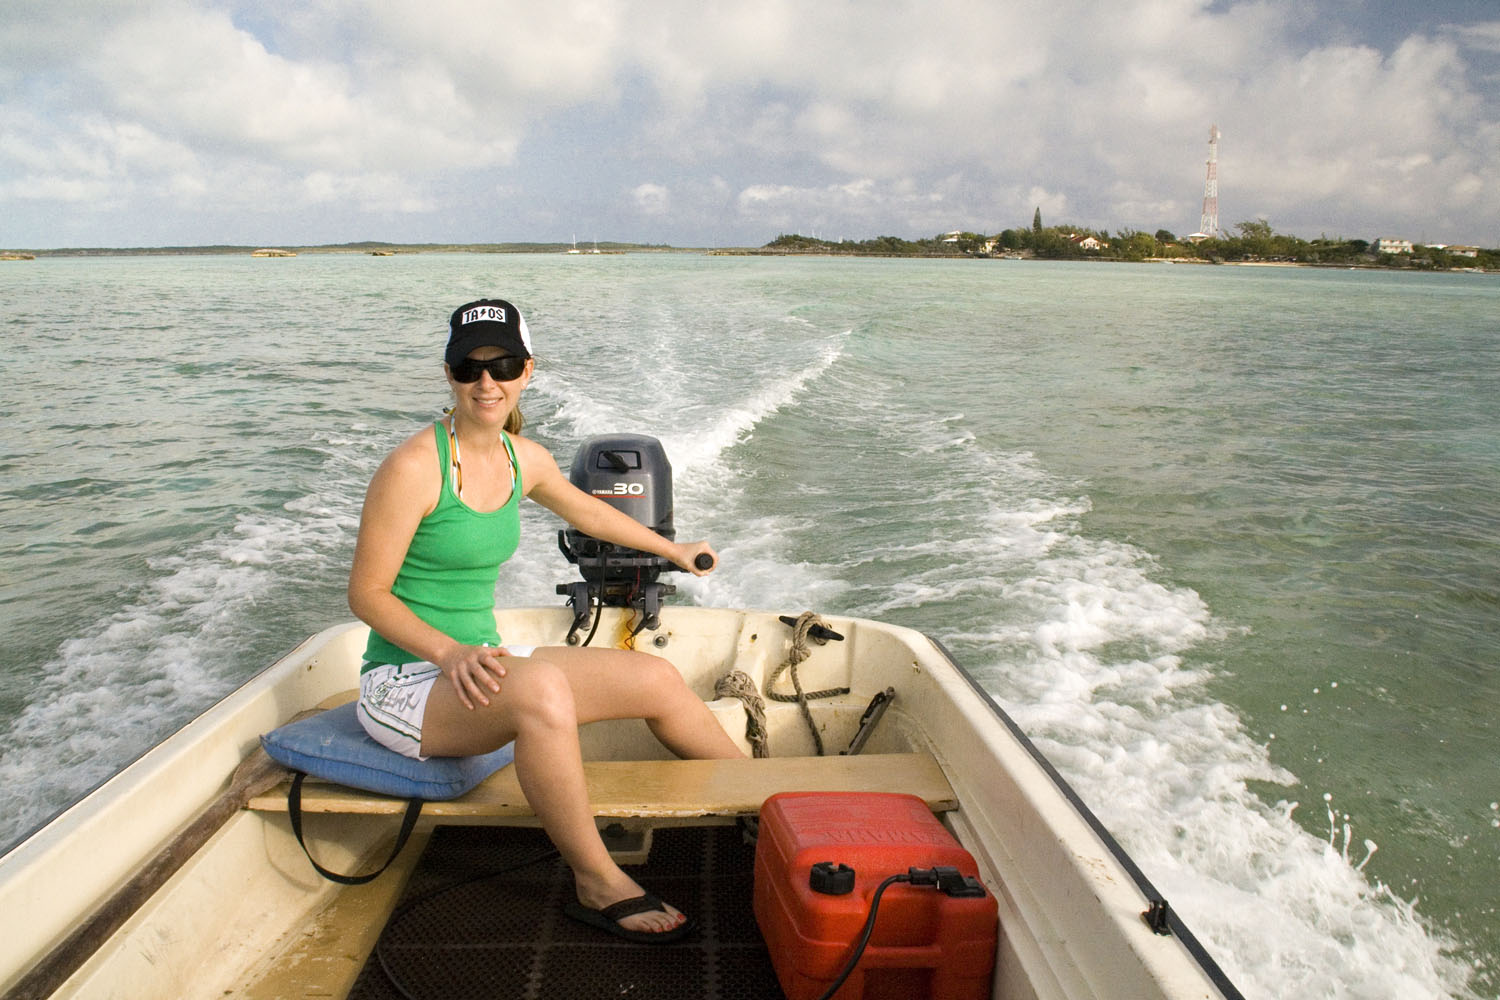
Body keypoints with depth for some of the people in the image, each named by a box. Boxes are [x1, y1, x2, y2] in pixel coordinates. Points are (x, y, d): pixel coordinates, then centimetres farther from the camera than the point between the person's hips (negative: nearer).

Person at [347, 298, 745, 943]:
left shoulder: (523, 459, 3)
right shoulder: (414, 466, -17)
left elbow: (587, 512, 23)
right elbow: (366, 594, -14)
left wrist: (673, 550, 35)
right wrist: (450, 652, -29)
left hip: (479, 665, 7)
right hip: (406, 681, -7)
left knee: (658, 679, -1)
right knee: (542, 687, -37)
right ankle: (598, 885, -18)